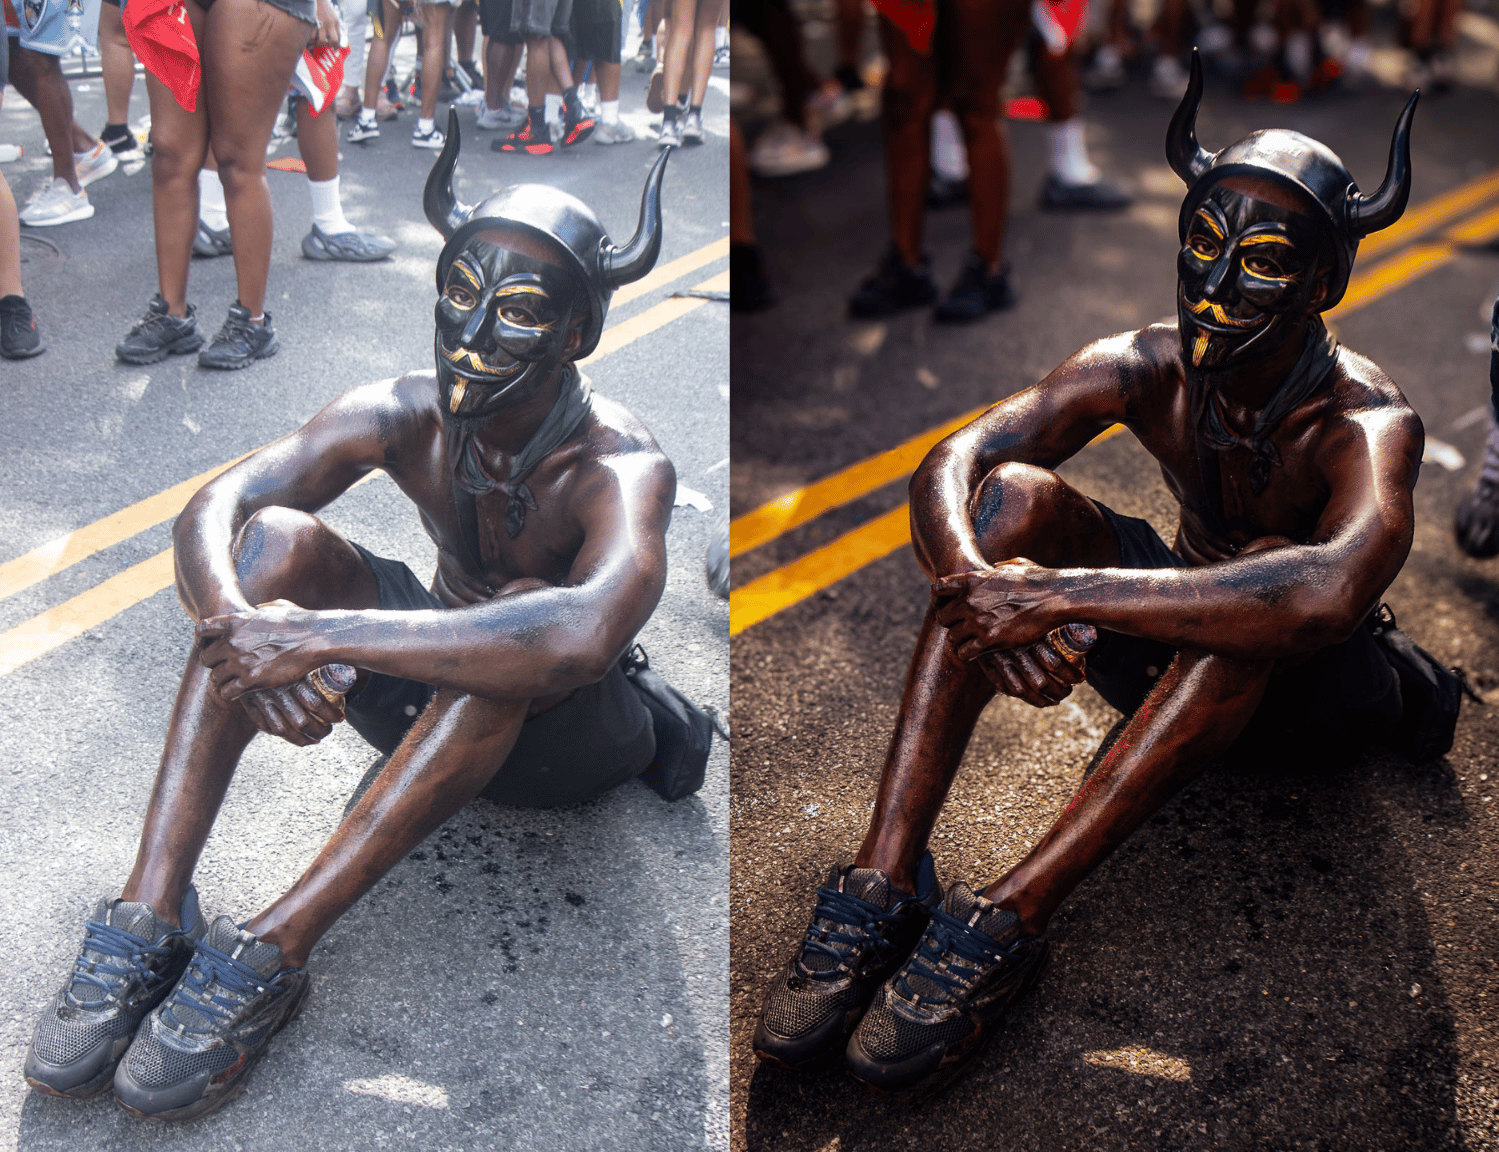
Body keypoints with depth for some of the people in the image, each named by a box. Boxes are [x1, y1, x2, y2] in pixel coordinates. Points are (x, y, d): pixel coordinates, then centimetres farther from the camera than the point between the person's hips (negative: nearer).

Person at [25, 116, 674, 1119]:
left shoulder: (620, 468, -30)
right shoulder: (409, 416, -14)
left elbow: (583, 634, -52)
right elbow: (213, 509, -22)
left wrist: (316, 636, -49)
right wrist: (238, 623, -46)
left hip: (562, 739, -4)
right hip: (431, 698, 5)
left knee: (526, 629, -40)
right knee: (275, 537, -22)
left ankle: (269, 955, -34)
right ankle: (152, 913, -28)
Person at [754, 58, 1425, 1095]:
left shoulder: (1368, 421, -29)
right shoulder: (1147, 370, -15)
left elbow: (1328, 590, -51)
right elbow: (949, 466, -25)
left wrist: (1056, 595, -52)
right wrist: (977, 582, -49)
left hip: (1315, 691, -3)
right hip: (1174, 655, 4)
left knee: (1270, 586, -40)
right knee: (1014, 494, -24)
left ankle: (1006, 922, -39)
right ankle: (885, 879, -34)